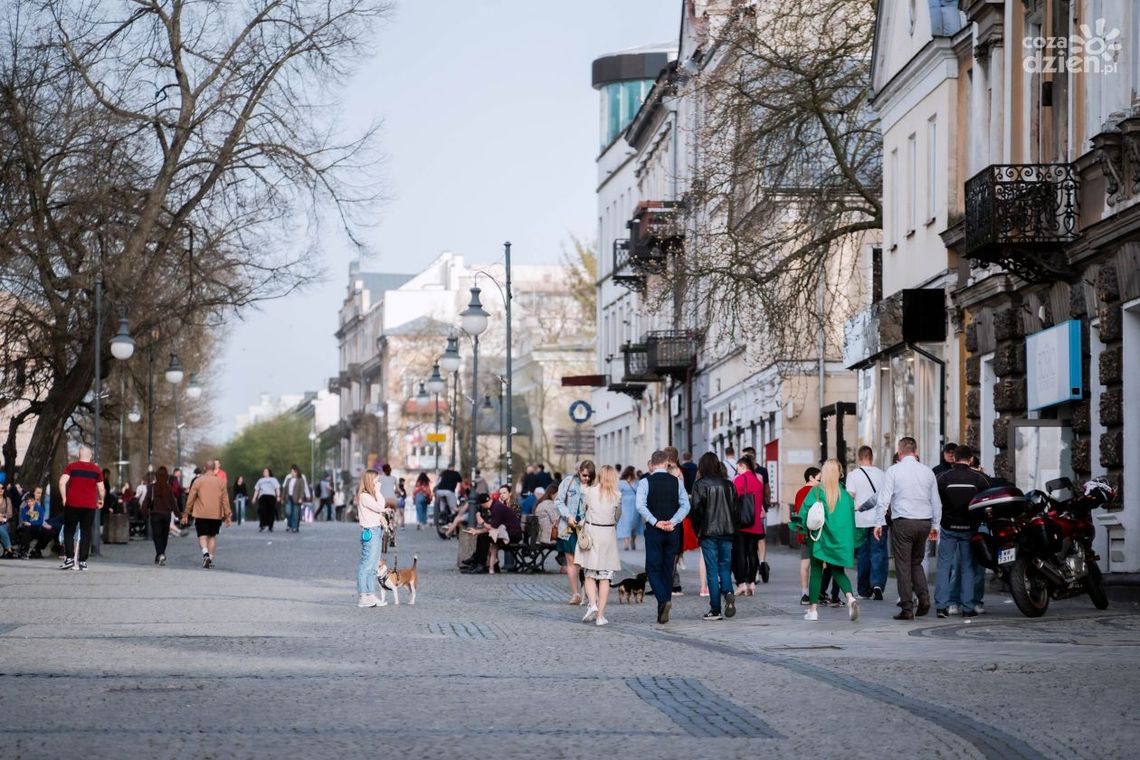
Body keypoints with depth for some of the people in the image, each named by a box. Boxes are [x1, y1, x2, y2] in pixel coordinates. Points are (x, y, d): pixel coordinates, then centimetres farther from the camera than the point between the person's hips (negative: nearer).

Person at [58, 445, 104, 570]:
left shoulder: (71, 467, 1)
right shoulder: (96, 469, 4)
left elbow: (62, 482, -11)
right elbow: (101, 489, 3)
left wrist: (64, 498, -3)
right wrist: (100, 500, 20)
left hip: (72, 504, -1)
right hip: (90, 506, 1)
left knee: (69, 531, 8)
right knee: (86, 533, 5)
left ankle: (69, 558, -2)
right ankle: (83, 561, 3)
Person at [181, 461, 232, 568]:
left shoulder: (198, 481, -2)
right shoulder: (221, 482, 3)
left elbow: (191, 498, -1)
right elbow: (225, 500, 3)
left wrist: (186, 514, 6)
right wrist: (227, 515, 9)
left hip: (201, 514, -2)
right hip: (216, 515, 2)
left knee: (202, 536, 0)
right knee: (212, 536, 14)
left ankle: (205, 553, -26)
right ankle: (211, 559, 11)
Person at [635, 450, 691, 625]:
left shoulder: (645, 482, -4)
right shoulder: (676, 482, 4)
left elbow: (640, 504, -16)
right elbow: (685, 505, -4)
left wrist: (655, 522, -14)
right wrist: (672, 522, -10)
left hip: (654, 531, -3)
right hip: (672, 531, 3)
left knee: (653, 569, 1)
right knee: (667, 569, 11)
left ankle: (664, 600, -23)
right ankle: (663, 612, 13)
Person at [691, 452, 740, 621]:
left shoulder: (700, 485, -6)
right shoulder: (728, 484, 7)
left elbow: (696, 510, -10)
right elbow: (736, 508, 8)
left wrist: (697, 530, 3)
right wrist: (734, 529, 14)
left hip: (708, 533, -3)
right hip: (727, 531, 3)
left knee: (712, 571, 1)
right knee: (725, 568, 12)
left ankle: (715, 610, -1)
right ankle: (728, 592, -16)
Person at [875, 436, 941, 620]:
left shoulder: (894, 471, -4)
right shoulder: (927, 472, 8)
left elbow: (884, 499, -7)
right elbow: (936, 501, 13)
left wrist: (878, 523, -1)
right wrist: (935, 525, 21)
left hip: (902, 523, -4)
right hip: (924, 522, 4)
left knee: (903, 565, 1)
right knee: (916, 562, 19)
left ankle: (907, 608, -2)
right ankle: (924, 597, 0)